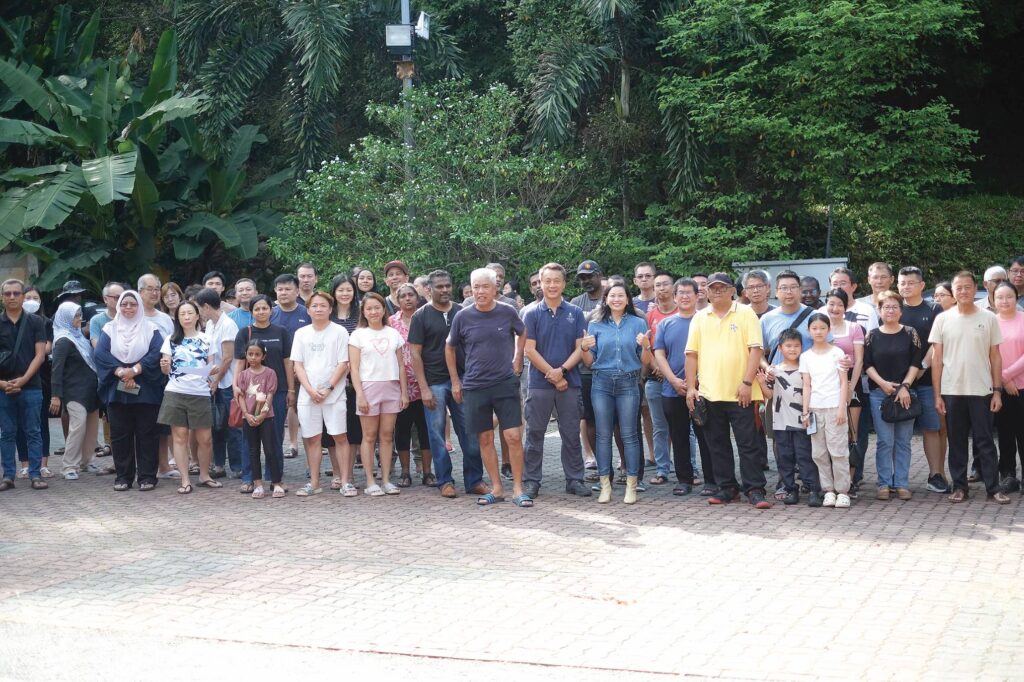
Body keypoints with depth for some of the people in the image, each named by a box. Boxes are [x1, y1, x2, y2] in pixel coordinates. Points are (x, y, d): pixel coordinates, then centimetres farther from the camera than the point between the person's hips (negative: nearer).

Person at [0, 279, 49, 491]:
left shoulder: (35, 323, 4)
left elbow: (40, 355, -2)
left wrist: (23, 379, -12)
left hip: (30, 387, -1)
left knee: (33, 432, 1)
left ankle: (35, 475, 4)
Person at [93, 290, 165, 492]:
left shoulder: (150, 329, 6)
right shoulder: (109, 329, 10)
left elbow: (157, 353, -8)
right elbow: (100, 353, -3)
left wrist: (135, 370, -18)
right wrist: (120, 371, -17)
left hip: (145, 390, -1)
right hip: (117, 390, 2)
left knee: (147, 434, -1)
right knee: (120, 435, 3)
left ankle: (147, 476, 4)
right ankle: (123, 476, 10)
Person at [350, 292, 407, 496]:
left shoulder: (393, 334, 9)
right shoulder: (358, 335, 1)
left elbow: (400, 365, 11)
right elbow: (354, 368, -3)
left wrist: (404, 392, 5)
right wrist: (360, 394, -11)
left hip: (391, 387, 3)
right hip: (368, 387, -2)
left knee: (387, 435, 4)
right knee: (369, 436, 1)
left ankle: (386, 480, 9)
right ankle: (370, 482, 3)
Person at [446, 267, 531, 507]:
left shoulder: (507, 312, -2)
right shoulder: (463, 316, -2)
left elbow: (522, 333, 19)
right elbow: (450, 348, 12)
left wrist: (517, 360, 10)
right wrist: (455, 381, 10)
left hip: (506, 384, -1)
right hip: (474, 386, 1)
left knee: (514, 436, -7)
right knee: (485, 439, 6)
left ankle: (518, 489, 2)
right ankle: (496, 489, 16)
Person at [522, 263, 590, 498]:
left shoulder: (575, 313, 4)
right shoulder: (531, 313, 1)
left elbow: (580, 348, 1)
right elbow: (529, 349, -5)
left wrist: (562, 370, -14)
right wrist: (553, 376, -10)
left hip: (569, 382, 1)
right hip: (539, 383, -1)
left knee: (571, 434, 6)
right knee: (534, 434, 4)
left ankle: (574, 479, 15)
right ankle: (531, 481, 11)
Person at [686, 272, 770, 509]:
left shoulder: (745, 314, 0)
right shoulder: (700, 318, 11)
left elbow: (755, 349, -6)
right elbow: (692, 354, 10)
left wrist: (747, 383, -13)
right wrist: (691, 387, 3)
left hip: (739, 393, -4)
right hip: (709, 392, 4)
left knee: (748, 444, -2)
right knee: (717, 444, 9)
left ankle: (755, 489, 2)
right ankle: (727, 487, 18)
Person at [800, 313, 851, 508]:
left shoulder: (837, 353, 1)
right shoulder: (806, 356, 8)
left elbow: (844, 382, -1)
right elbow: (807, 386, 7)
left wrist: (841, 408, -9)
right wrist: (805, 412, 0)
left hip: (834, 407, -3)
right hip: (815, 408, 3)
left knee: (838, 450, -4)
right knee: (819, 453, 3)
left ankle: (842, 491, 2)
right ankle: (828, 490, 10)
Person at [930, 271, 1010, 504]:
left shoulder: (988, 319, 3)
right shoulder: (943, 319, 3)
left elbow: (995, 357, 6)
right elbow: (937, 359, 4)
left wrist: (997, 390, 0)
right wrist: (937, 394, -1)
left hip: (981, 391, -1)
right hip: (951, 392, 1)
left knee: (985, 442, 2)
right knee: (956, 442, 7)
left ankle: (993, 487, 6)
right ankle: (959, 487, 15)